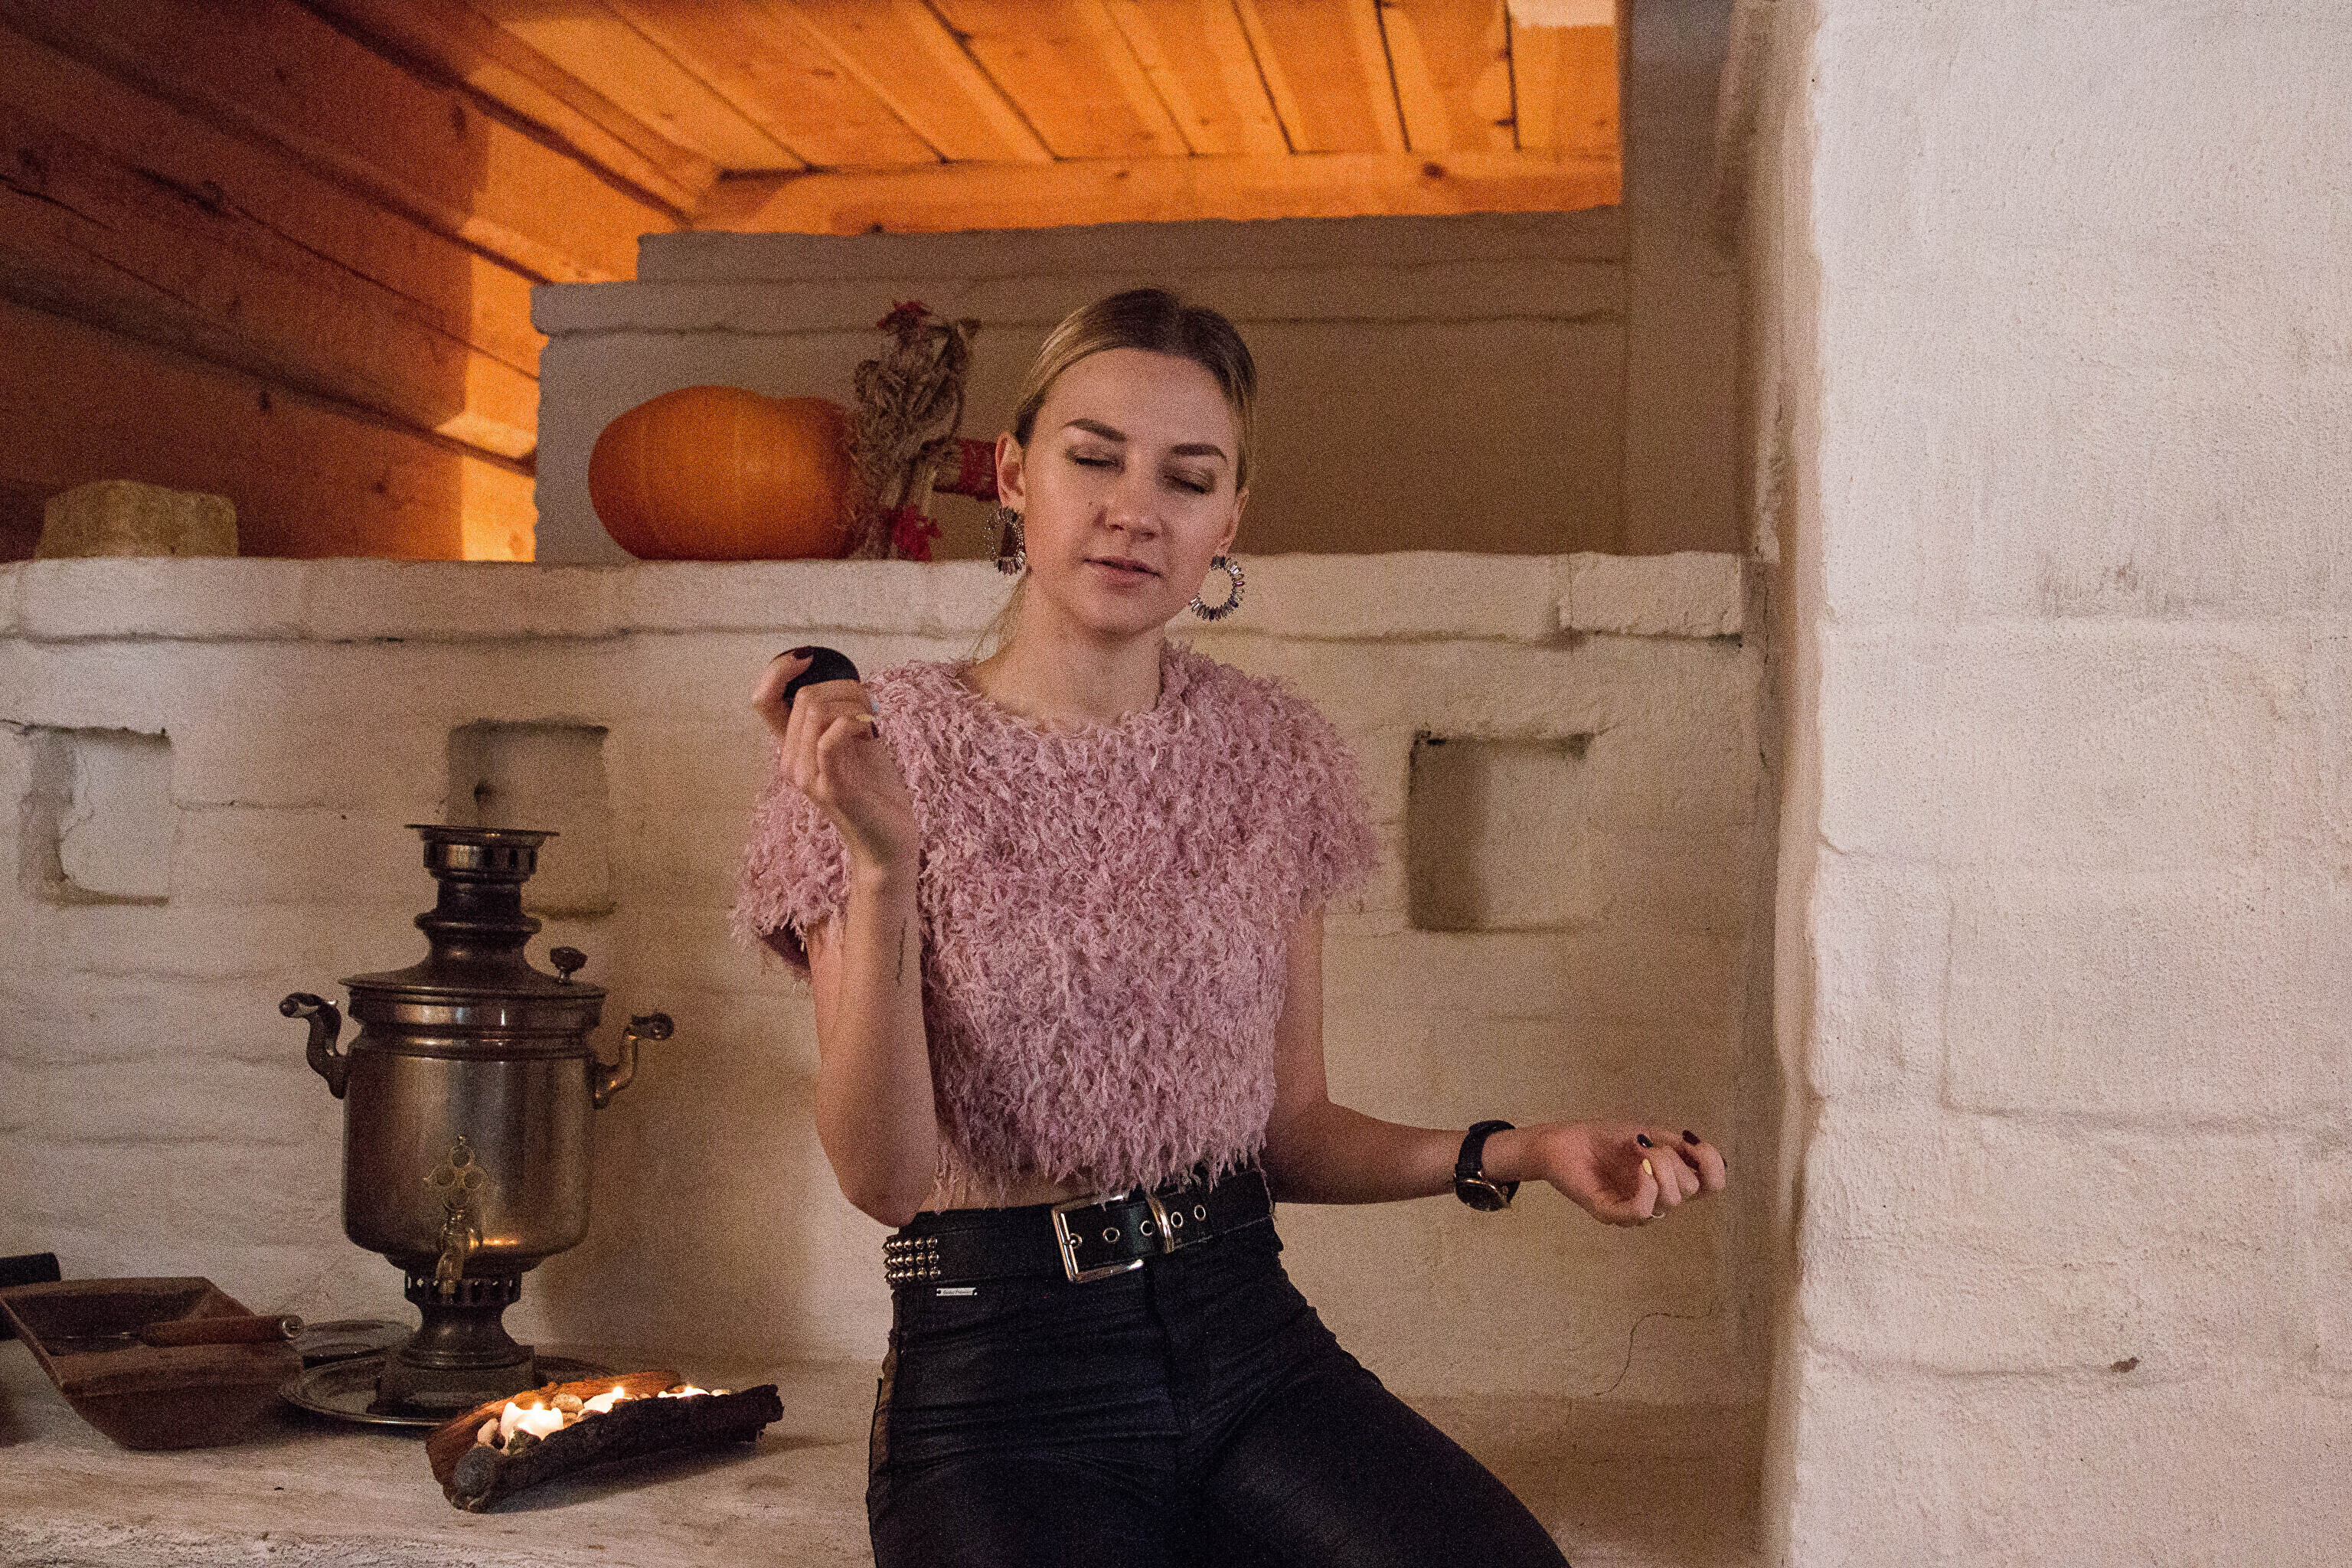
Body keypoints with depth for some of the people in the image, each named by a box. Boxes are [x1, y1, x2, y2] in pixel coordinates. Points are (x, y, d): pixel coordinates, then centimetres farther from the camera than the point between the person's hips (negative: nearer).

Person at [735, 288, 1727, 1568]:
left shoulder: (1274, 754, 8)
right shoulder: (891, 750, -3)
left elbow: (1291, 1128, 13)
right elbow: (882, 1174, -10)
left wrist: (1527, 1152, -3)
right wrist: (882, 864, -22)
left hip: (1248, 1332, 3)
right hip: (1000, 1376, -3)